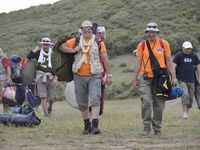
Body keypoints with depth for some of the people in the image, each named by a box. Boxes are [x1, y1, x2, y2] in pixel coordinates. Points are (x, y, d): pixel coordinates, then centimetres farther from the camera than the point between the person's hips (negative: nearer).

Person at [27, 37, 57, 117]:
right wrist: (37, 48, -9)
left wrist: (55, 78, -6)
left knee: (51, 98, 2)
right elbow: (28, 57, -10)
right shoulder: (39, 52, 4)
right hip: (41, 76, -1)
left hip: (50, 77, 1)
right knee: (43, 97, -10)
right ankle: (45, 114, -6)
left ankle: (50, 107, 34)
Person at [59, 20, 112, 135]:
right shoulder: (76, 41, 9)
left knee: (95, 99, -16)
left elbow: (105, 59, 3)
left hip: (94, 76, -2)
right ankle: (87, 125, 20)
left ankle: (95, 125, -23)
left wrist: (109, 75, -2)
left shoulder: (99, 42, 4)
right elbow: (62, 46, 6)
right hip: (79, 76, 3)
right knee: (82, 103, 8)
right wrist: (73, 50, -11)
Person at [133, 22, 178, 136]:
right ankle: (146, 127, -4)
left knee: (159, 105, 4)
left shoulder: (164, 44, 4)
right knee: (146, 102, -12)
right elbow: (138, 63, 7)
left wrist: (173, 77, 0)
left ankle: (157, 128, 14)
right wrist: (135, 79, 5)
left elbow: (169, 61, 7)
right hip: (146, 78, 0)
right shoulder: (142, 45, 4)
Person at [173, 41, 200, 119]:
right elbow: (173, 66, -5)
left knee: (190, 97, 5)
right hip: (182, 80, -4)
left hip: (191, 80, 4)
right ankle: (185, 112, -17)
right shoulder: (179, 55, -2)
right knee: (185, 95, -19)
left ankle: (187, 112, 17)